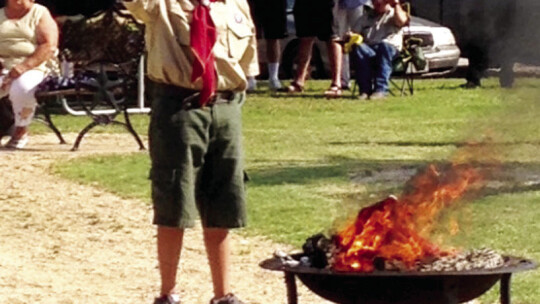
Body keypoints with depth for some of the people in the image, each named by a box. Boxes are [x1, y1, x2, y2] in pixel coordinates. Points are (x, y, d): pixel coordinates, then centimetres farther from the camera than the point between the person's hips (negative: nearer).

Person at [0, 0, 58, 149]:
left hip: (33, 68, -3)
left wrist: (24, 66, -20)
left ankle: (21, 131, -12)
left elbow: (49, 46, -7)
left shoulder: (40, 13, 5)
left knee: (22, 88, -39)